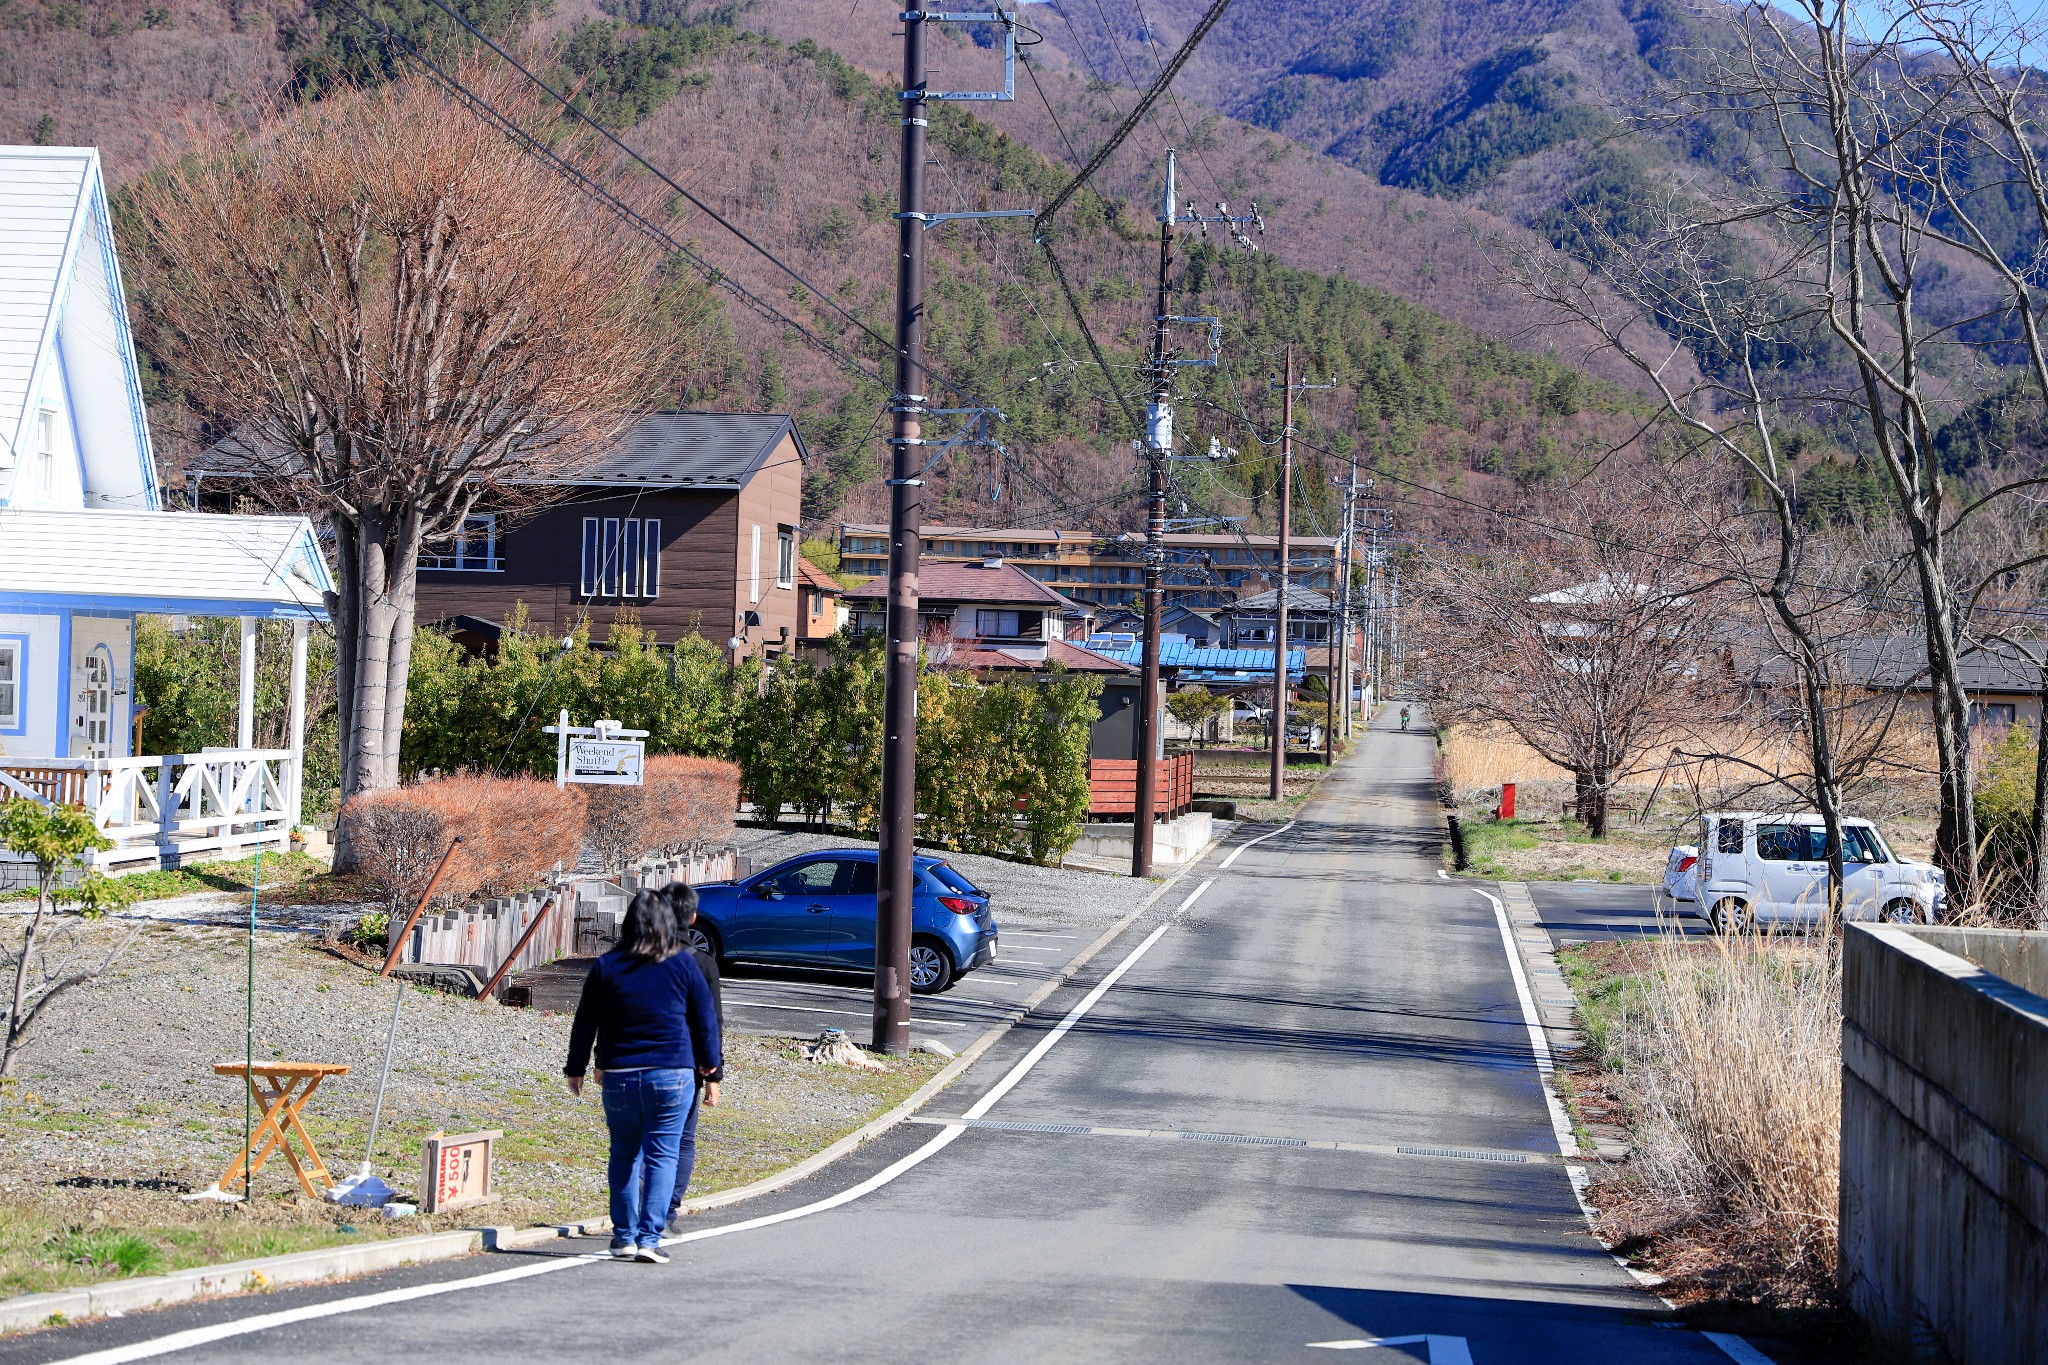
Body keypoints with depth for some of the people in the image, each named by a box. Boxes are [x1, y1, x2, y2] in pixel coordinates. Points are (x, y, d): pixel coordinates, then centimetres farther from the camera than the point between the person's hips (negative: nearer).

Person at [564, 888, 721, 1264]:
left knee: (624, 1154, 14)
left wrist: (576, 1068, 16)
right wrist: (709, 1060, 22)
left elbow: (585, 1022, 5)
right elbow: (705, 1017, 7)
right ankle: (649, 1238, -7)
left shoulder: (606, 966, 0)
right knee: (662, 1155, 0)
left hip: (619, 1075, 1)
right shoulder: (684, 965, -1)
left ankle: (624, 1236, 16)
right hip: (671, 1074, -1)